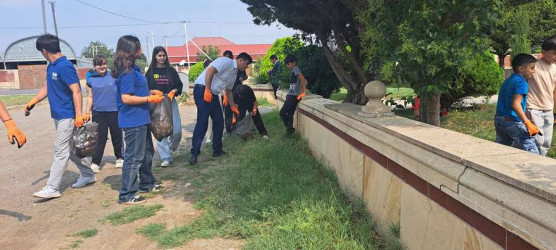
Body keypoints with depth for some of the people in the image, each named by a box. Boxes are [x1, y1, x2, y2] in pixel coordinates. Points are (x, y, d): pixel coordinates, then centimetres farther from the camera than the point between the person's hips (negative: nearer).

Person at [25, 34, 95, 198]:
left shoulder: (65, 67, -17)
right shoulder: (51, 67, 12)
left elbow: (76, 91, -21)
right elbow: (46, 88, 19)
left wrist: (79, 115, -24)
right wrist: (32, 102, 6)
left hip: (67, 116, -10)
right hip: (58, 115, 10)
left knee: (60, 150, -5)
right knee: (69, 148, 16)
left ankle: (52, 188, 0)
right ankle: (87, 175, 28)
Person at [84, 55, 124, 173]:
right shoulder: (91, 79, 5)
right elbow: (90, 97, 8)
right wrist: (87, 112, 3)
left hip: (114, 111, 0)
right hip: (98, 112, 0)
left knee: (116, 136, 9)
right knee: (100, 138, -1)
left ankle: (120, 158, 25)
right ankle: (95, 163, 3)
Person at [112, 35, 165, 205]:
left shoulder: (133, 69, 11)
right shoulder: (128, 72, -19)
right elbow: (126, 98, -23)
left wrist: (151, 94, 12)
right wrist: (149, 99, -17)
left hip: (141, 119, 10)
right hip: (133, 121, -10)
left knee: (147, 153, 20)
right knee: (134, 157, -3)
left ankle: (146, 184, 36)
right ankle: (126, 195, 7)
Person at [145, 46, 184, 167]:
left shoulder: (171, 70, 7)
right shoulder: (150, 72, 4)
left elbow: (179, 85, 9)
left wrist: (173, 91, -10)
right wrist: (154, 91, -14)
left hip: (171, 102, 1)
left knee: (177, 130, -5)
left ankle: (171, 148, 26)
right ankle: (166, 158, 4)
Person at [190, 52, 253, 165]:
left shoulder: (234, 73, 19)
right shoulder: (226, 61, -9)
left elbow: (228, 91, 30)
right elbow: (210, 70, -22)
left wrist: (233, 106, 34)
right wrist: (207, 90, -26)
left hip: (213, 94, 10)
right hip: (203, 89, -10)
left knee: (219, 122, 10)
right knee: (202, 122, -13)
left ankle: (217, 150, 21)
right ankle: (194, 153, -7)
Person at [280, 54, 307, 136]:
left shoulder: (295, 69, -10)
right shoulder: (294, 70, 19)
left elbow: (302, 79, -23)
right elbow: (305, 81, 22)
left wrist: (302, 92, -23)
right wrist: (301, 91, 15)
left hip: (293, 96, -10)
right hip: (291, 95, 10)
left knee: (282, 112, -7)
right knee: (289, 114, 9)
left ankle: (290, 128, 0)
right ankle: (289, 129, 11)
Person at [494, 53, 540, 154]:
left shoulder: (507, 81, 16)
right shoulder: (521, 82, -10)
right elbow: (516, 105, -23)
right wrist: (528, 123, -27)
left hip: (499, 119, 9)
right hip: (513, 122, -9)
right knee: (532, 153, -3)